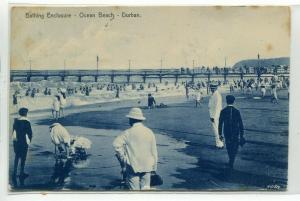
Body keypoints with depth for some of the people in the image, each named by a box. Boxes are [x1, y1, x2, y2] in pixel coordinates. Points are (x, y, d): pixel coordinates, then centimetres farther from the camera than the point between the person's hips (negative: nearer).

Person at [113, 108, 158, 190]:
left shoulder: (128, 133, -9)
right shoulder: (149, 132, 2)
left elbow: (116, 144, -20)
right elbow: (154, 151, 4)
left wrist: (123, 158, -9)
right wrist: (154, 166, 12)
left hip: (133, 166, -3)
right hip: (147, 166, 3)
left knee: (134, 189, 4)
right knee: (146, 188, 12)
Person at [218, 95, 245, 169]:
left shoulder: (223, 111, -7)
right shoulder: (236, 111, -10)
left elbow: (220, 123, -4)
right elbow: (240, 124, -7)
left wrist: (220, 134, 5)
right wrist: (241, 135, 2)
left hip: (227, 133, 1)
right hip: (235, 133, -1)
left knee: (229, 147, 20)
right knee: (234, 148, 11)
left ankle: (231, 161, 33)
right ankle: (231, 163, -1)